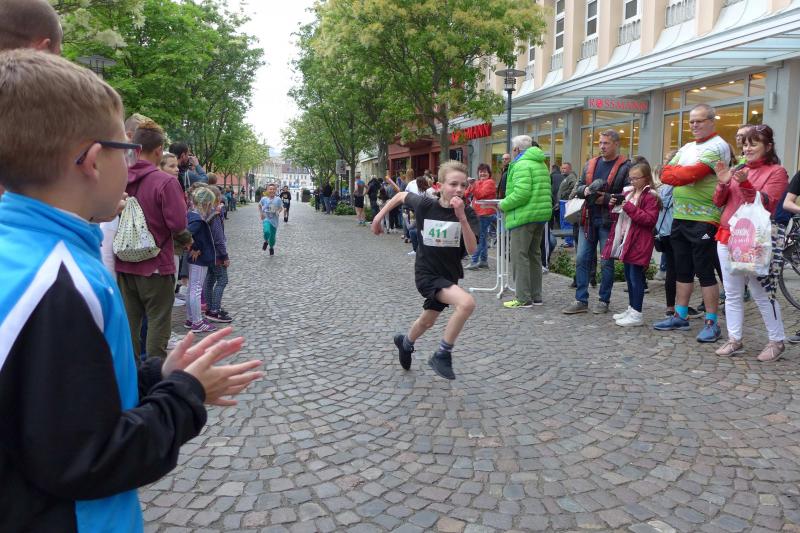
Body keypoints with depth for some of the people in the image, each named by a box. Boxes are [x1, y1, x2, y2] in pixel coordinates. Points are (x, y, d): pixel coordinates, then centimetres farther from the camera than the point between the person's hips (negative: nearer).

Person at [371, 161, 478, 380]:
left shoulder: (467, 213, -14)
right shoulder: (425, 205, -15)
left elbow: (471, 249, -25)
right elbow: (401, 195, 4)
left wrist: (461, 217, -34)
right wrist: (379, 217, 9)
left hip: (450, 275, 4)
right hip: (427, 273, -4)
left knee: (427, 321, 26)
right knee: (466, 302, -29)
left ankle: (405, 342, 59)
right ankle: (442, 355, -12)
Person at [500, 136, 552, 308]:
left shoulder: (522, 165, -13)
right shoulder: (541, 164, 18)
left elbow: (521, 193, -24)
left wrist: (504, 204, -10)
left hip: (524, 216, -9)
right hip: (541, 215, 10)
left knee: (519, 256, -4)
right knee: (534, 255, 15)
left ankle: (523, 299, -4)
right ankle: (536, 296, 21)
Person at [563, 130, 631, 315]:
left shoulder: (625, 167, -4)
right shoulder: (590, 164, 13)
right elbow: (578, 187, 16)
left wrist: (606, 198, -20)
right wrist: (585, 190, -5)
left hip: (608, 221, -5)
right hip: (588, 219, 5)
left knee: (607, 263, 4)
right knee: (582, 259, 4)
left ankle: (604, 301, 16)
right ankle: (581, 301, 11)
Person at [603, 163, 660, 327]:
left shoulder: (650, 197, -9)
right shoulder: (628, 193, 15)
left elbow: (650, 220, -18)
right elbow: (617, 217, 24)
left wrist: (630, 207, -23)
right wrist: (614, 205, 2)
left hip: (639, 244, -8)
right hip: (626, 241, 8)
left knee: (636, 276, -7)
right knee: (629, 276, 15)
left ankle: (637, 314, -2)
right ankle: (631, 308, 25)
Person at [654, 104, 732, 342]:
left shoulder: (717, 146, -7)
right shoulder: (686, 148, 18)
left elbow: (691, 175, -20)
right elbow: (666, 174, 6)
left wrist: (676, 173, -3)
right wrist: (683, 173, -11)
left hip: (703, 219, -8)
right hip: (680, 216, 8)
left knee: (705, 272, -4)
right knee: (682, 270, 13)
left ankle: (711, 323, 4)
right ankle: (680, 316, 23)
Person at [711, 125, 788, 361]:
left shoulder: (776, 171, -1)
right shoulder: (739, 169, 13)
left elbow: (767, 204, -13)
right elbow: (719, 202, 11)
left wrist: (746, 184, -25)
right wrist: (723, 183, -8)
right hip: (727, 237, 6)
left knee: (762, 294, 0)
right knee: (732, 294, 9)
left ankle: (777, 341, 13)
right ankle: (734, 340, 16)